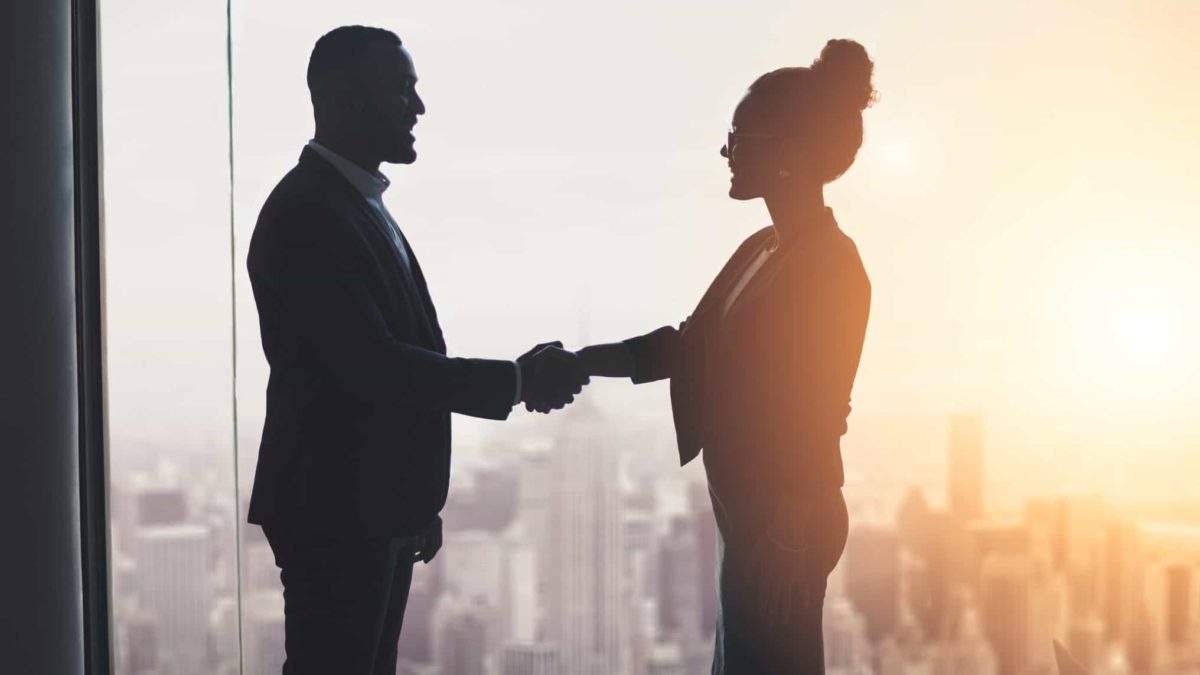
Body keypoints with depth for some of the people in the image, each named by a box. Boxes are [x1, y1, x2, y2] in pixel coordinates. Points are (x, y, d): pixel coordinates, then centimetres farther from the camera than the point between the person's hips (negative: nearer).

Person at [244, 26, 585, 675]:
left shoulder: (358, 205, 15)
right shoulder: (304, 213, -17)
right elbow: (369, 365, -24)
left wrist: (418, 503, 18)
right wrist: (518, 382, -18)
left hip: (377, 506, 9)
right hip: (333, 508, -9)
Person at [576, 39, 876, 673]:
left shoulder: (829, 264, -15)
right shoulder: (762, 250, 12)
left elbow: (816, 413, -17)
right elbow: (688, 345, 15)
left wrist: (785, 540, -18)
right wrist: (579, 363, 6)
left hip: (782, 524, -9)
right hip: (751, 515, 9)